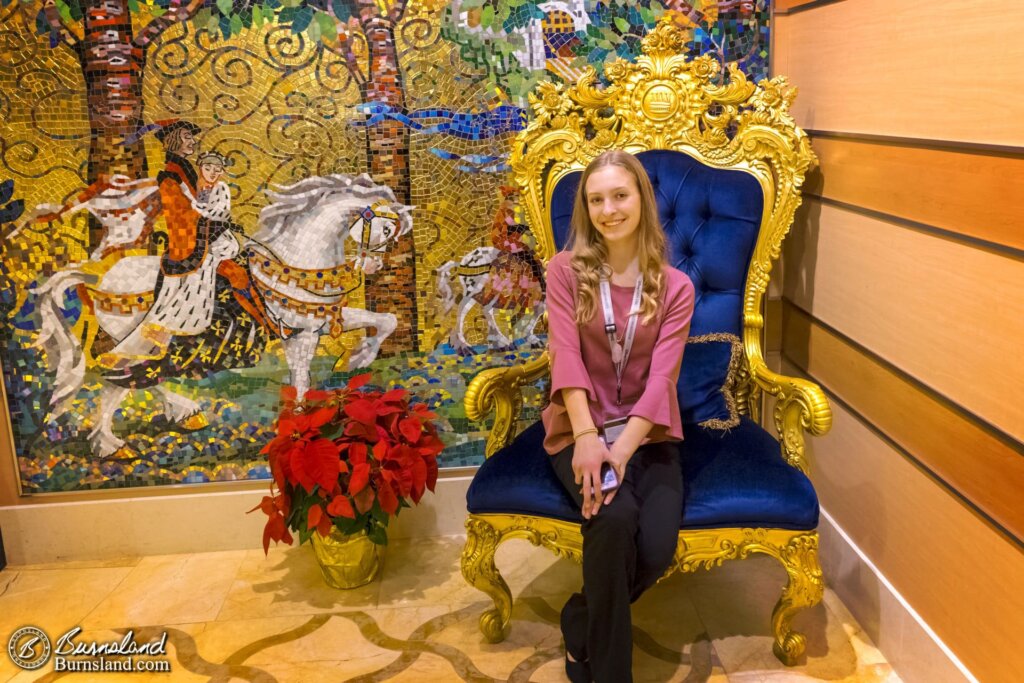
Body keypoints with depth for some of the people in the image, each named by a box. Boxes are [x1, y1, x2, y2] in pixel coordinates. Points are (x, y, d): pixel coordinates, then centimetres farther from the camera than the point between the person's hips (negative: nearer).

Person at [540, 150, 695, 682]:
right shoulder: (566, 269, 0)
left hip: (648, 436, 2)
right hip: (579, 430, -1)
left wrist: (622, 448, -24)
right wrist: (587, 436, -28)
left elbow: (661, 378, -10)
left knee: (658, 548, -23)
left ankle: (581, 621, 9)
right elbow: (566, 356, -13)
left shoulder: (675, 287, 1)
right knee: (615, 519, -31)